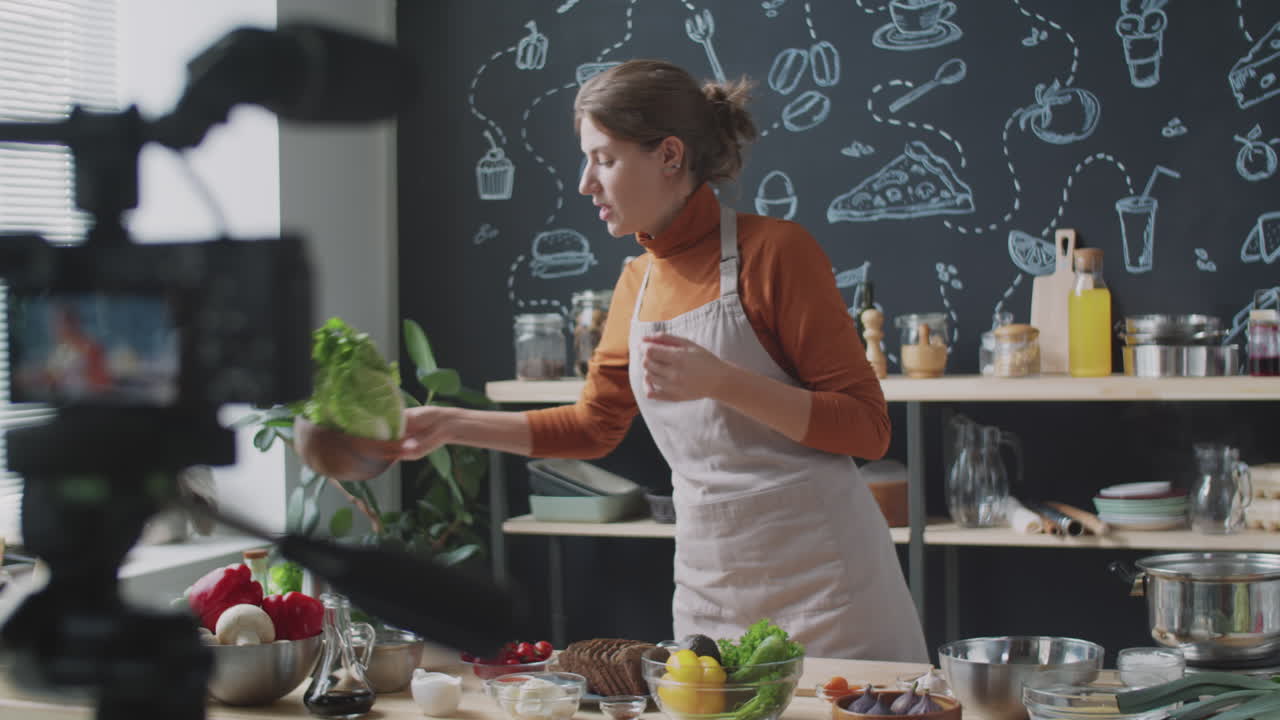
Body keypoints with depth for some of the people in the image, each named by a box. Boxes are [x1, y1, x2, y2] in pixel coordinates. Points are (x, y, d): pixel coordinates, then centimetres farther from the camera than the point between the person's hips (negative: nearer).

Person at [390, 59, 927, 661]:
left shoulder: (773, 250, -11)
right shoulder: (637, 283, 9)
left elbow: (866, 428, -12)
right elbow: (593, 426, 23)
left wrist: (720, 381, -23)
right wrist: (451, 425, 17)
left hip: (819, 582, -6)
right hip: (711, 587, 6)